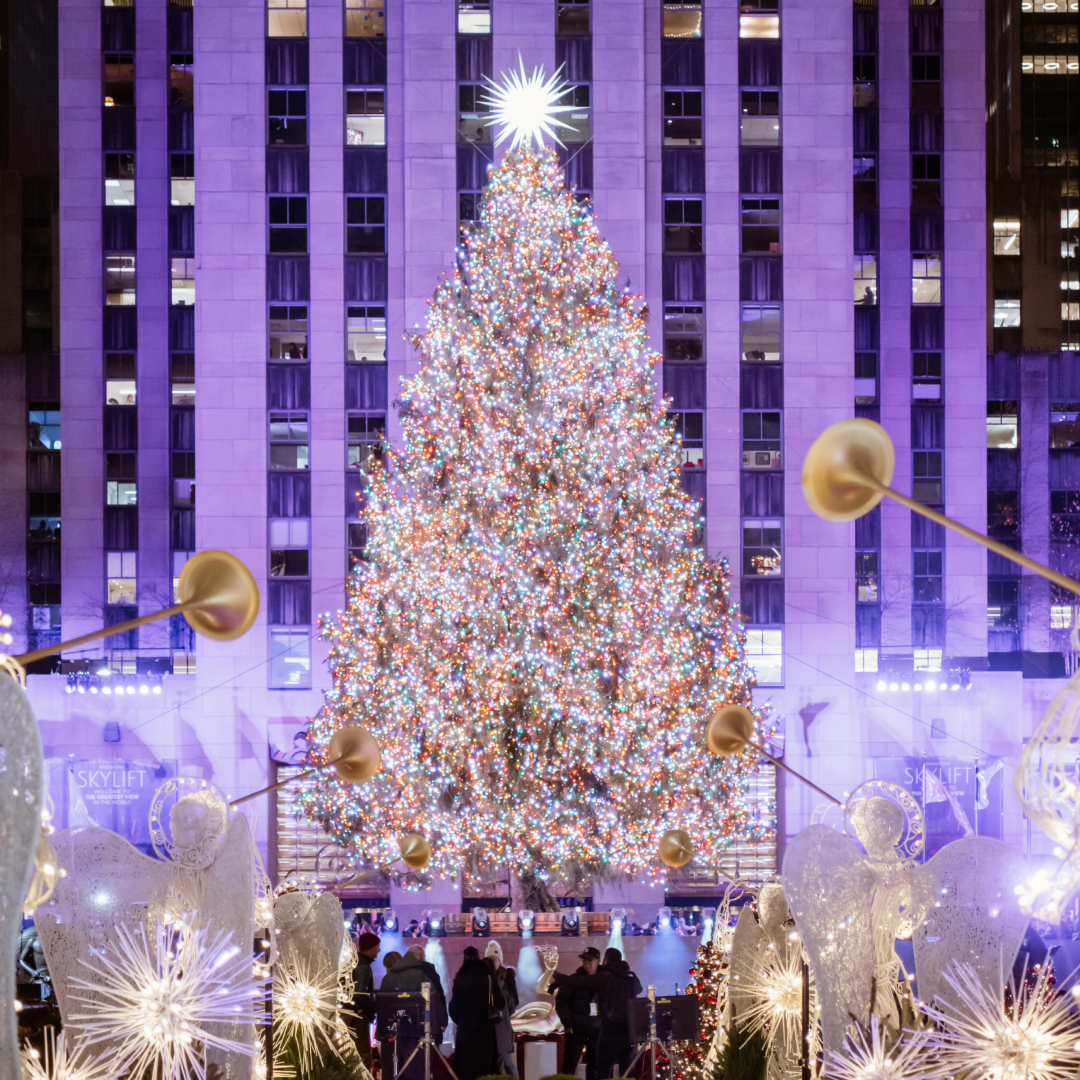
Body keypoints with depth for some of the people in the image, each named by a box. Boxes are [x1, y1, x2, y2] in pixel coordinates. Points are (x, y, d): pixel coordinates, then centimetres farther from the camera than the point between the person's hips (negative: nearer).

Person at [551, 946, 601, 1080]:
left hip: (597, 1027, 3)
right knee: (570, 1063, -7)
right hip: (577, 1026, -3)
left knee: (596, 1064, 7)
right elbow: (561, 1001, -5)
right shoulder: (573, 980, -1)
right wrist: (567, 1023, -12)